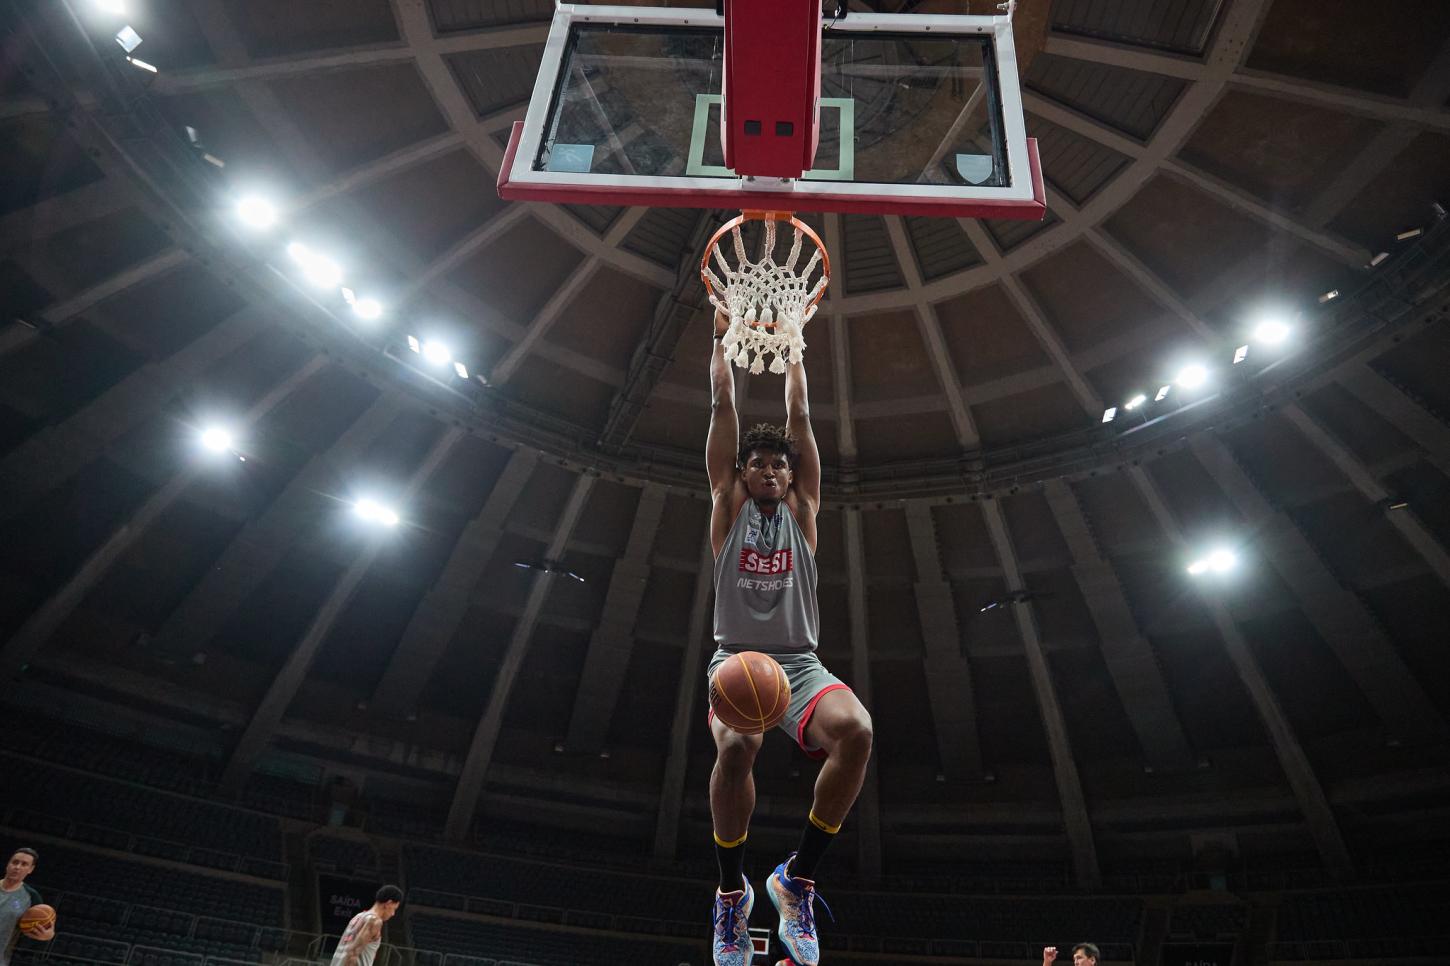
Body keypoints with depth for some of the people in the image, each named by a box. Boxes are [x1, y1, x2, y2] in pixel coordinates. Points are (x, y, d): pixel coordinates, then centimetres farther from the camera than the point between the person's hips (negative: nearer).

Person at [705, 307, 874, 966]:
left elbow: (799, 417, 19)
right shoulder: (729, 506, 14)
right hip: (737, 657, -1)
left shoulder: (802, 510, 17)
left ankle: (796, 878, -8)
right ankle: (732, 892, -4)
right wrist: (722, 336, 21)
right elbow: (723, 409, 15)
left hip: (801, 662, 2)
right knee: (735, 749, -34)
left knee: (855, 732, -31)